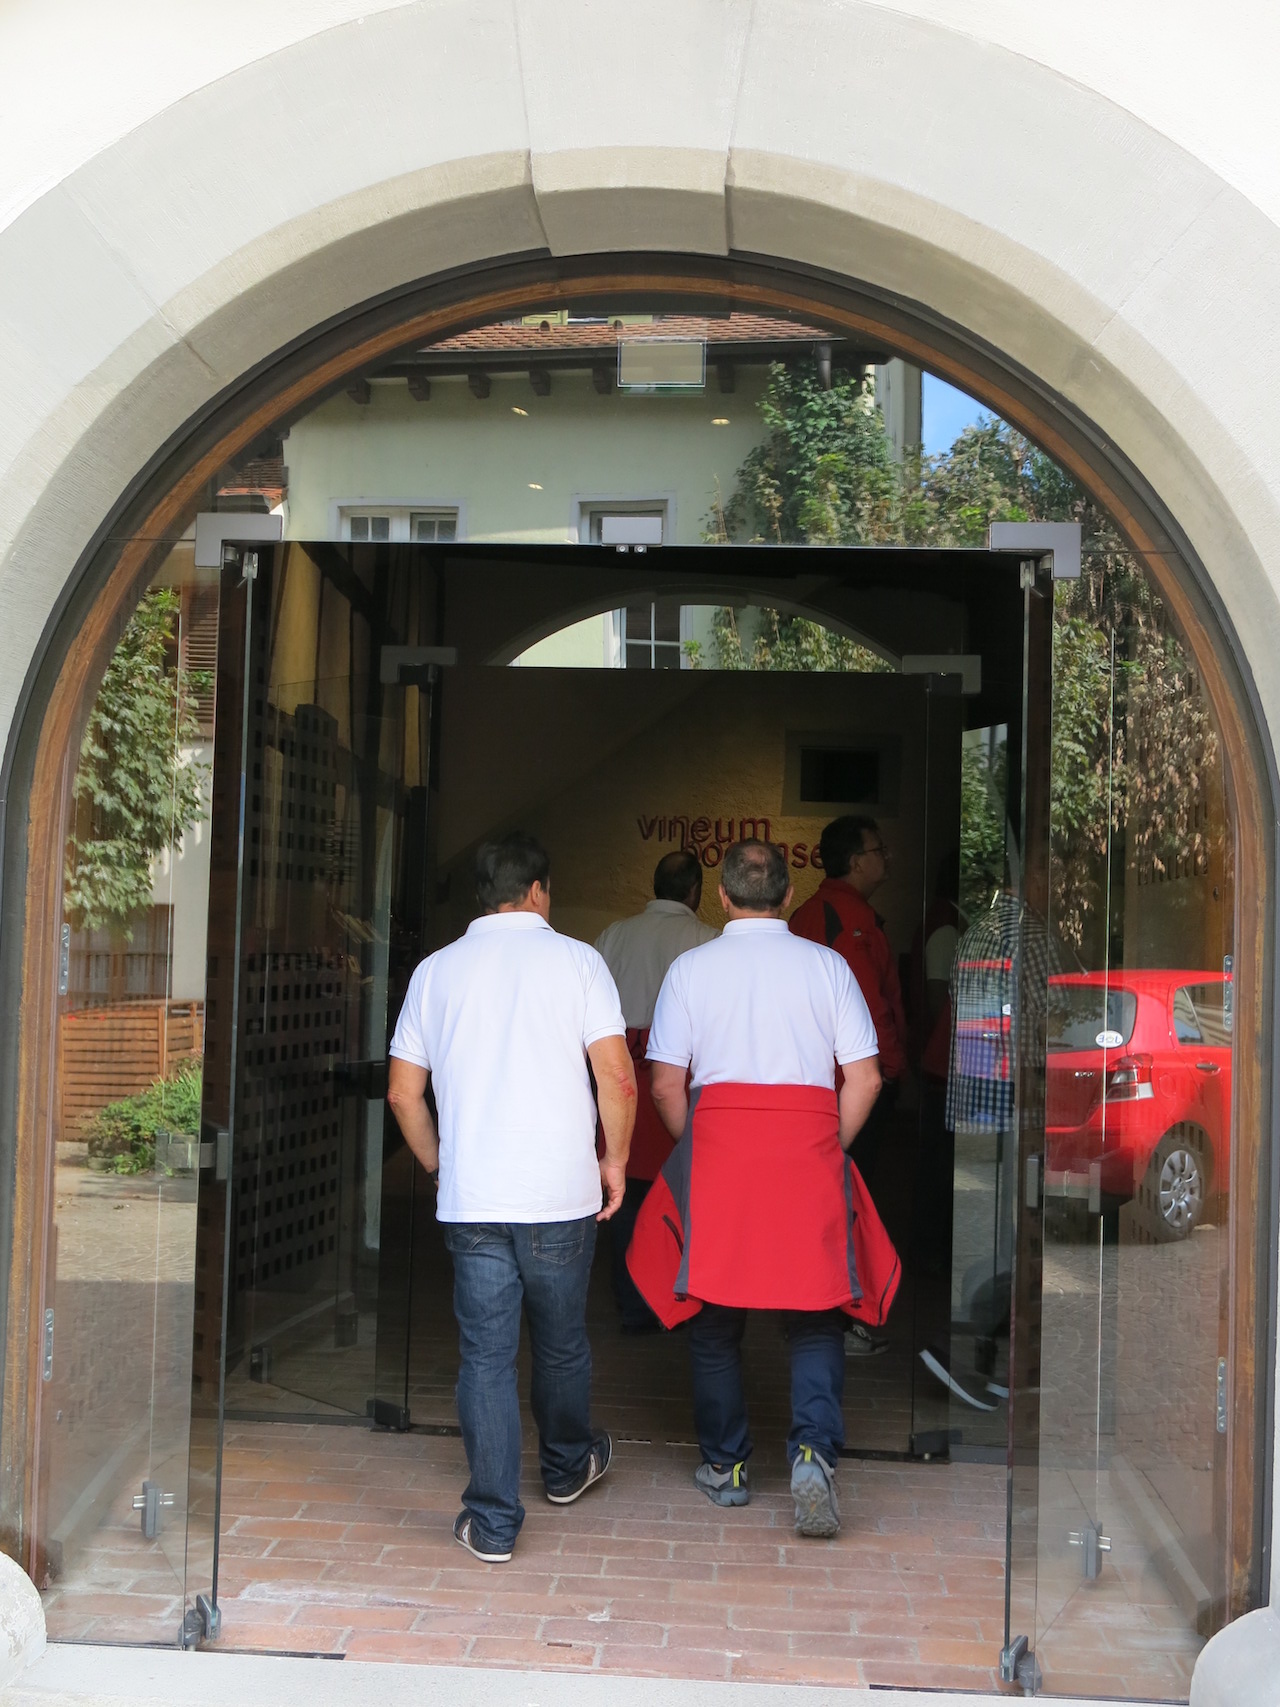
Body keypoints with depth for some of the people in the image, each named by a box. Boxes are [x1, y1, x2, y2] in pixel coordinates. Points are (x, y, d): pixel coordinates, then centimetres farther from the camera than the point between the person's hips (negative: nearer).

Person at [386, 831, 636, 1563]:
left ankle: (493, 1521, 7)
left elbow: (404, 1092, 8)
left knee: (486, 1353, 6)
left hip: (470, 1200, 1)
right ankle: (568, 1464, 40)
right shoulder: (575, 960, -3)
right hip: (560, 1194, -1)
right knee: (562, 1342, 18)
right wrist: (615, 1159, 3)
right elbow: (617, 1075, -10)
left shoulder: (436, 970, 6)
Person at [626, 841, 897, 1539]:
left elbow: (666, 1085, 2)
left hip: (716, 1141, 0)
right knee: (815, 1316, 7)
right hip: (811, 1142, 1)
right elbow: (865, 1078, 3)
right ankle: (814, 1450, -12)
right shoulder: (827, 964, 7)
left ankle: (725, 1466, 20)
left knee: (714, 1312, 11)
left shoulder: (690, 967, 5)